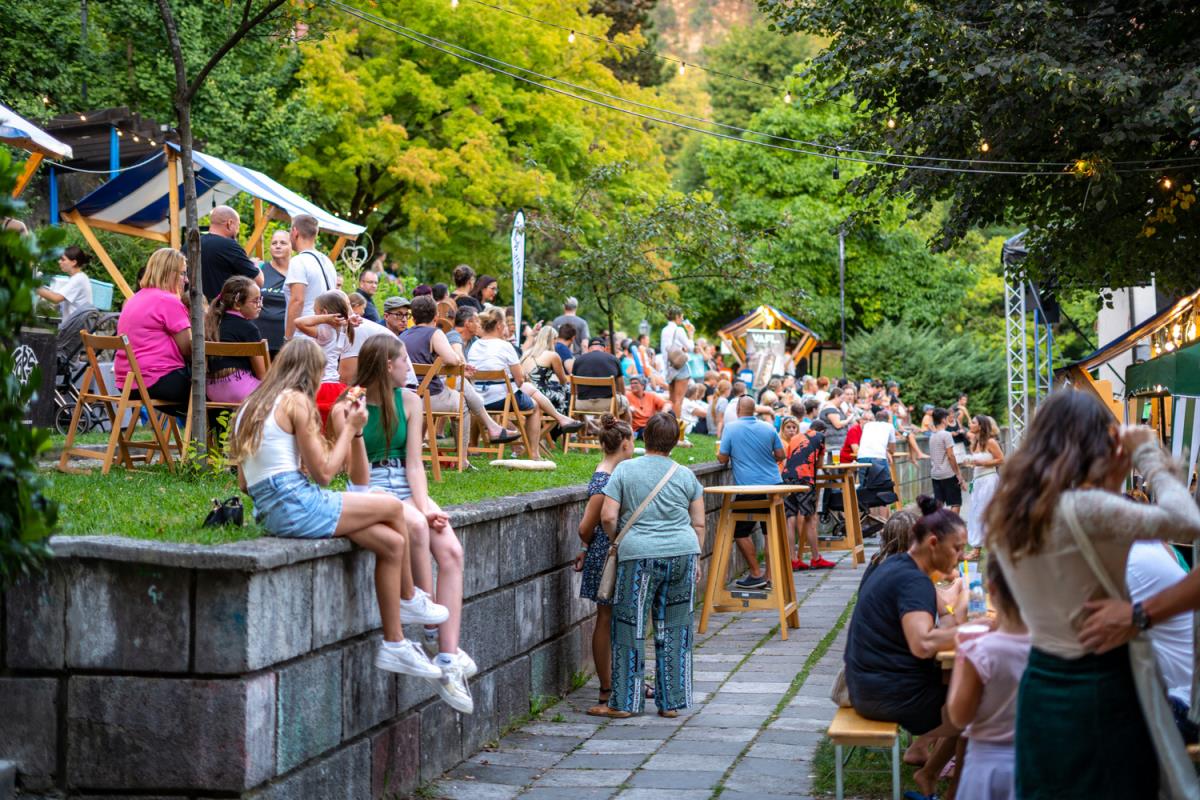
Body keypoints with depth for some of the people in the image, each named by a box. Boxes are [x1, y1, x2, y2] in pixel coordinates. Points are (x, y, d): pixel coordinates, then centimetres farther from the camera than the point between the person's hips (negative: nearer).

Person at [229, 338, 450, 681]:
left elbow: (244, 482, 17)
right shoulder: (297, 401, -8)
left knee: (392, 543, 9)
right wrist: (350, 429, 3)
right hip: (296, 505, -9)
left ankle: (393, 644, 11)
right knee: (393, 507, 4)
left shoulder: (252, 406, 18)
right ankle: (409, 600, 21)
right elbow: (324, 472, -9)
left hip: (268, 509, 9)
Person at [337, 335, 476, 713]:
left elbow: (414, 463, 0)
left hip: (407, 488, 5)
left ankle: (448, 661, -24)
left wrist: (426, 507, -16)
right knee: (415, 524, -35)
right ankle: (432, 631, -22)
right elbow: (360, 480, -11)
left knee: (451, 550, -21)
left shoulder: (409, 402, 7)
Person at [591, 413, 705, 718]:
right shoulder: (686, 475, 7)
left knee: (630, 628, 5)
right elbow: (699, 524, 9)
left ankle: (624, 702, 8)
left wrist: (617, 541, 13)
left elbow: (608, 517, -5)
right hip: (682, 553, 3)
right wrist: (695, 560, 19)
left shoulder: (625, 469, 0)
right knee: (675, 630, 9)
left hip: (639, 555, -3)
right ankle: (671, 702, 13)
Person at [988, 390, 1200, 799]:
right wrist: (1148, 455, -11)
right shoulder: (1083, 508, -22)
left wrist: (1112, 480, 12)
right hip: (1100, 686, -7)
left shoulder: (1009, 509, 3)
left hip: (1041, 683, 7)